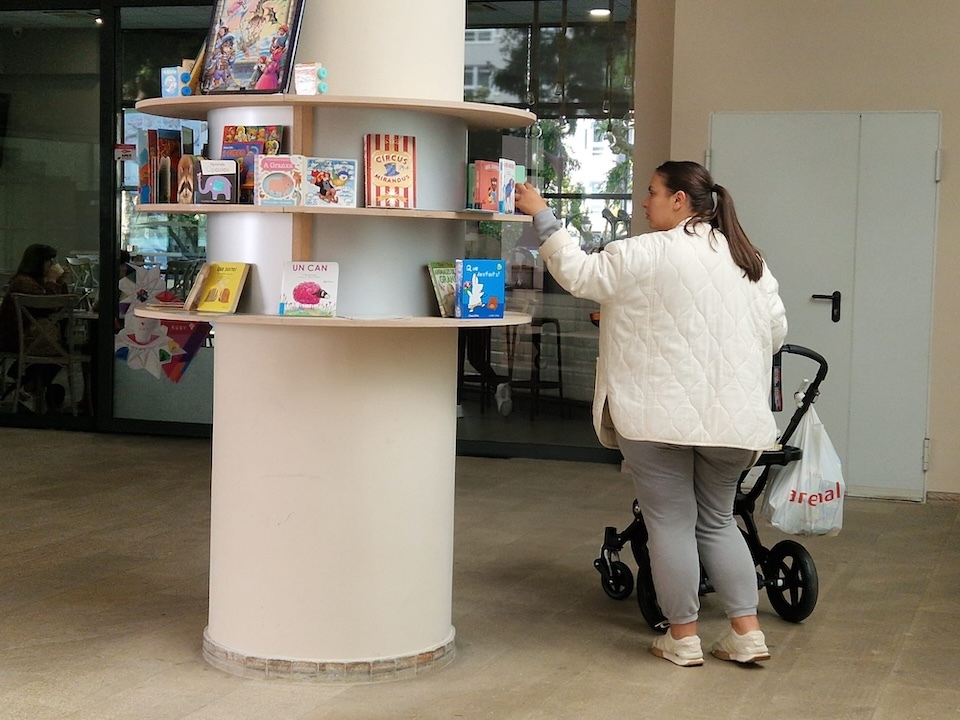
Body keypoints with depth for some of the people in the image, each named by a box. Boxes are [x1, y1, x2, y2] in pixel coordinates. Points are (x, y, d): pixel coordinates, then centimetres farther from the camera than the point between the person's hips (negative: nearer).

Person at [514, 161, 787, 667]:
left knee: (671, 522, 4)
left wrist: (541, 217, 1)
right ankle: (747, 632, 13)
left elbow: (580, 274, -7)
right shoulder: (746, 259, 9)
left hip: (662, 414, -6)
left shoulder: (647, 254, -11)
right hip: (730, 415, 6)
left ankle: (682, 638, 11)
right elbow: (776, 327, 10)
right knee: (718, 520, 16)